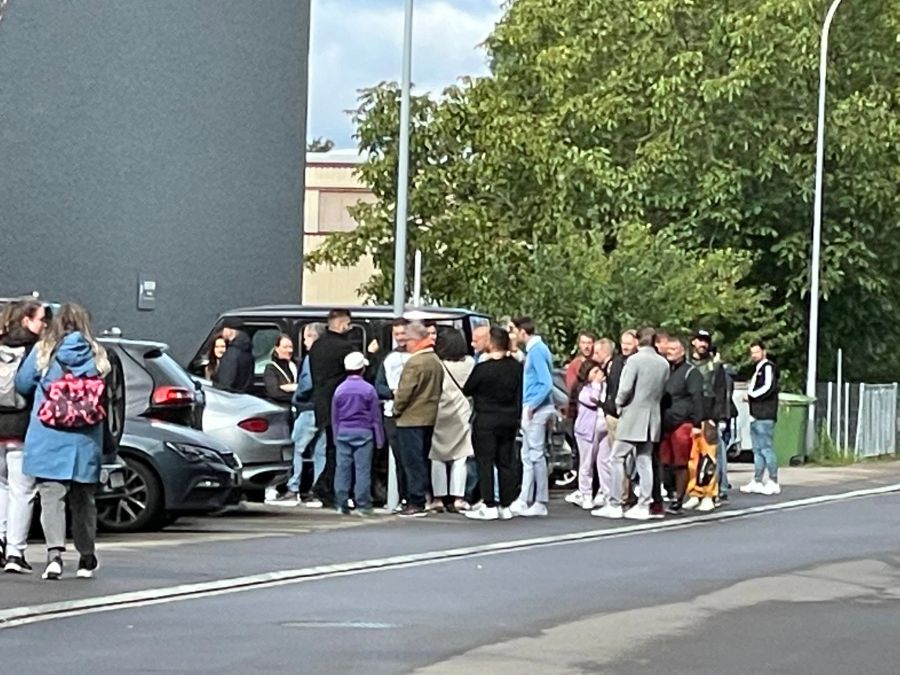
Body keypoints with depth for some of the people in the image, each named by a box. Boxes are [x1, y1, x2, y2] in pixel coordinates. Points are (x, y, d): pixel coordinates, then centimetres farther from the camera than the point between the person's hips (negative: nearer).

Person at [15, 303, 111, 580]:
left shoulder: (43, 352, -2)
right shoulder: (96, 354, 3)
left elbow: (22, 385, 6)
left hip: (48, 439, -2)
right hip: (86, 441, 2)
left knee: (51, 495, -4)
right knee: (83, 499, 14)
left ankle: (55, 552, -22)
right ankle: (86, 558, 23)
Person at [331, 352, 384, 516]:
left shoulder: (340, 390, 3)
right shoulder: (368, 389, -6)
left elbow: (334, 416, 9)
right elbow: (376, 416, -2)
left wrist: (336, 436, 18)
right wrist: (379, 439, 4)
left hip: (343, 433, 3)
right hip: (363, 432, -3)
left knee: (342, 468, 5)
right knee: (362, 469, -2)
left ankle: (341, 504, 5)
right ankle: (363, 505, -3)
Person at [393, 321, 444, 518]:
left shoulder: (415, 363, -18)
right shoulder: (436, 362, 9)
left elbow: (404, 392, -17)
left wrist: (396, 410, -3)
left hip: (411, 420, -8)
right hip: (429, 418, 8)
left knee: (413, 462, -5)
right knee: (422, 461, 14)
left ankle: (416, 503, -6)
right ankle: (420, 500, 18)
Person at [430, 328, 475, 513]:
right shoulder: (469, 363, -2)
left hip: (440, 415, -2)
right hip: (462, 415, 2)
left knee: (438, 458, 6)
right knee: (460, 458, 6)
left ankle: (438, 497, 5)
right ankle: (458, 498, 2)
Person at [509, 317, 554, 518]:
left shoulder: (537, 351, -15)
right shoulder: (533, 349, 14)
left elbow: (547, 384, -21)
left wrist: (532, 406, -17)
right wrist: (527, 406, 13)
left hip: (536, 410, -10)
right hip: (531, 409, 10)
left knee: (535, 455, -6)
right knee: (528, 456, 12)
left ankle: (540, 503, -3)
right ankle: (525, 500, 15)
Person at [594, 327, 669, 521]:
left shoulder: (635, 360, -12)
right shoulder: (663, 364, 6)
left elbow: (626, 388, -16)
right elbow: (663, 391, 8)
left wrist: (619, 403, 1)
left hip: (632, 417, -6)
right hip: (652, 417, 6)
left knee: (618, 459, 0)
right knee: (645, 461, 9)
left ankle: (615, 505, -2)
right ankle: (643, 505, 8)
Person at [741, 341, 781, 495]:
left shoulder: (768, 367, -7)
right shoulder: (758, 369, 23)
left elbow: (768, 388, -20)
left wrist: (751, 395, -9)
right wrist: (750, 396, 7)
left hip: (765, 416, -10)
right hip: (756, 416, 10)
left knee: (766, 448, -10)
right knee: (757, 449, 10)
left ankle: (773, 483, -8)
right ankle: (758, 482, 13)